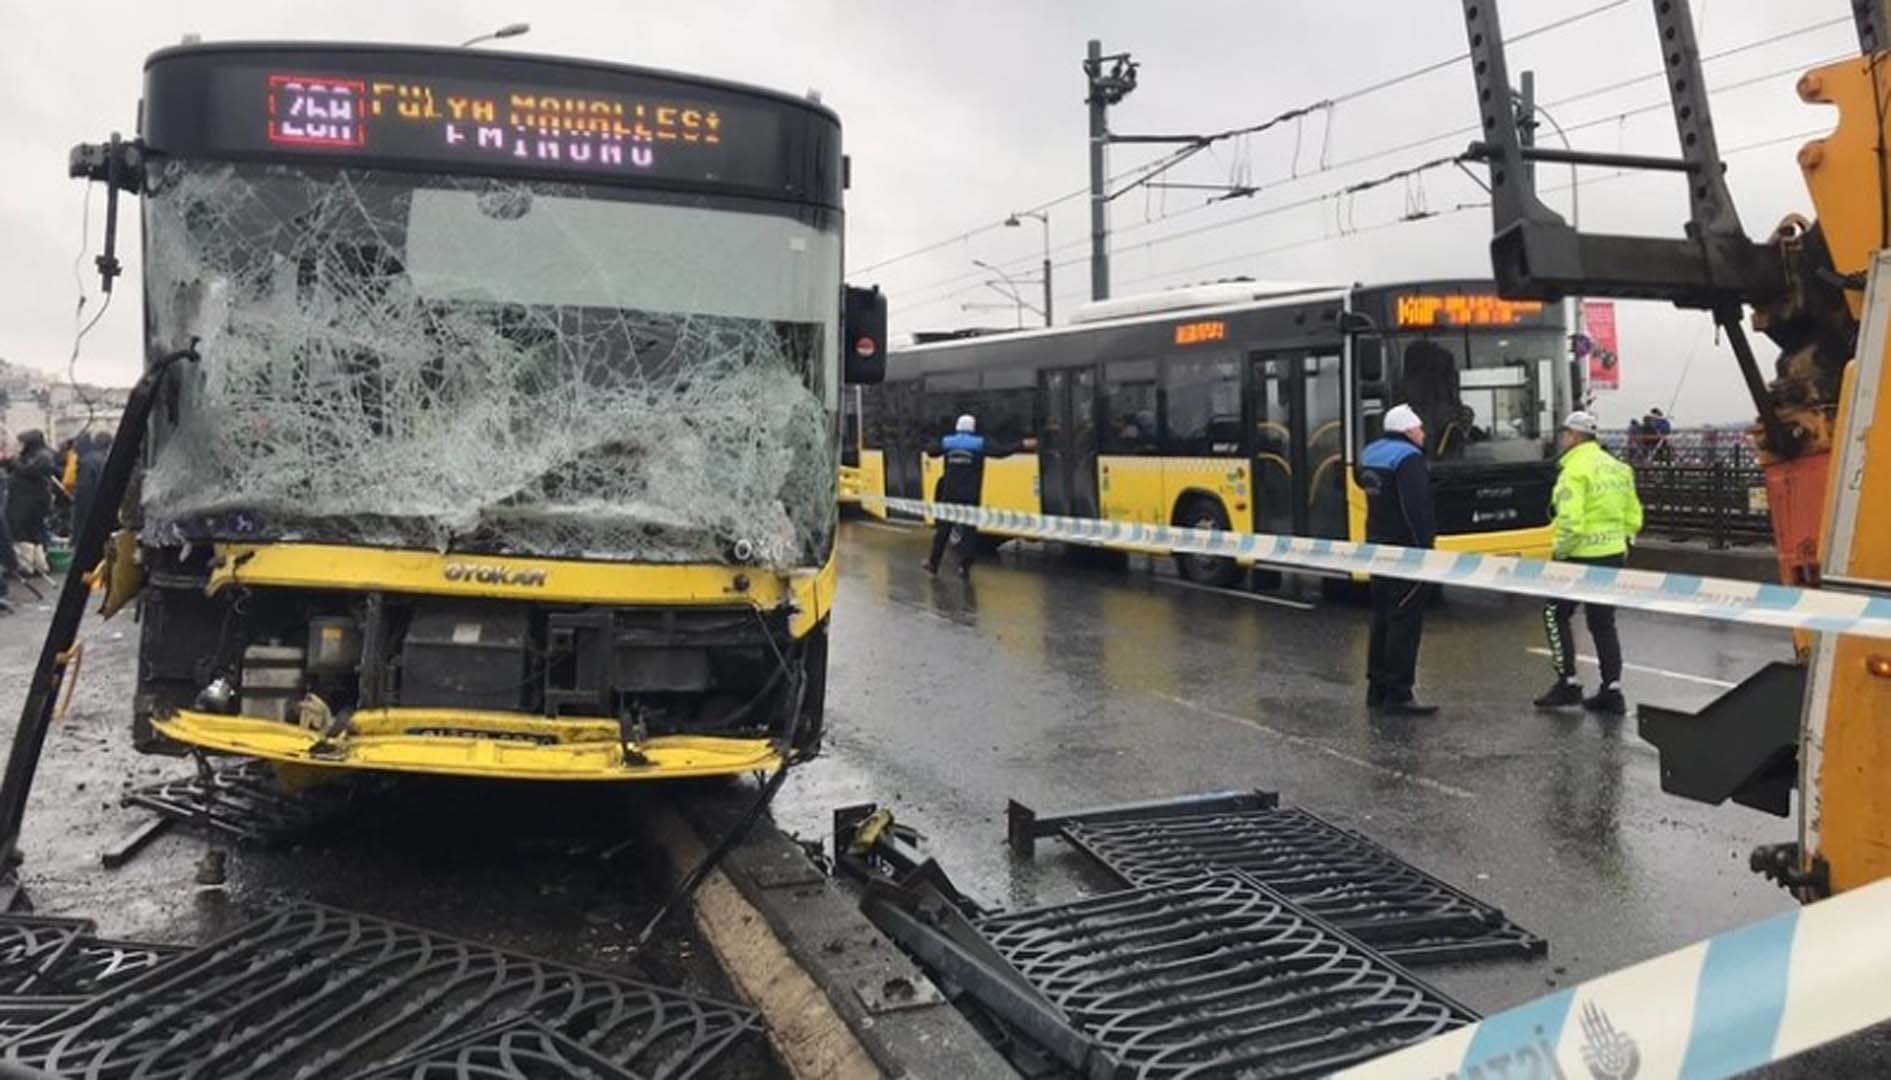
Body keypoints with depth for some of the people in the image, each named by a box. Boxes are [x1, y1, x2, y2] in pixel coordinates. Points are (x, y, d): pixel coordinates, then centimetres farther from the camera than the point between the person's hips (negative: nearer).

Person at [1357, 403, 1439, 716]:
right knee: (1405, 622, -5)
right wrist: (1425, 546, -25)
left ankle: (1377, 688, 22)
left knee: (1383, 618, 16)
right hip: (1405, 550, -9)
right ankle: (1398, 695, -4)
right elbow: (1417, 507, -26)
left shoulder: (1371, 453, 10)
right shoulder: (1408, 458, -16)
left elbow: (1362, 481, 30)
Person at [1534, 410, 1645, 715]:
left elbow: (1570, 522, -23)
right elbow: (1633, 518, 13)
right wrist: (1623, 544, 20)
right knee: (1603, 623, 13)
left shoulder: (1575, 470, -15)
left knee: (1555, 614, 8)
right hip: (1615, 556, 8)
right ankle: (1612, 691, 13)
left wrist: (1559, 553, -10)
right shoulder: (1617, 467, 11)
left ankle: (1568, 684, 7)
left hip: (1584, 558, -8)